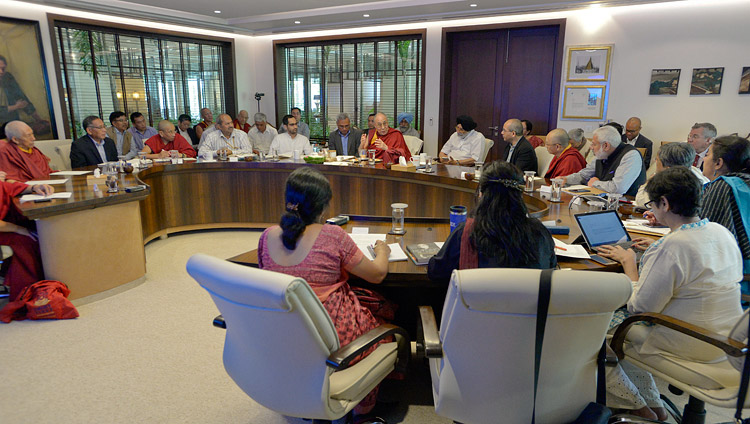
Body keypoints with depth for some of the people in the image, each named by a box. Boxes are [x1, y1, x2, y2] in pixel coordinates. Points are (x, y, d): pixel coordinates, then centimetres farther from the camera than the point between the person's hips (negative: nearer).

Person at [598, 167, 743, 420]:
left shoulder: (670, 247, -27)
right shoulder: (721, 231, 1)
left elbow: (639, 308, -21)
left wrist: (629, 262, -10)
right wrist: (656, 251, 18)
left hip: (691, 346, -9)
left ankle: (639, 408, 23)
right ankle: (652, 406, 29)